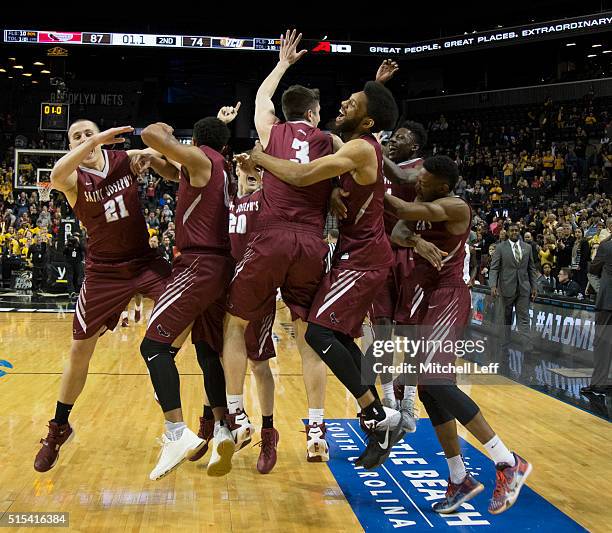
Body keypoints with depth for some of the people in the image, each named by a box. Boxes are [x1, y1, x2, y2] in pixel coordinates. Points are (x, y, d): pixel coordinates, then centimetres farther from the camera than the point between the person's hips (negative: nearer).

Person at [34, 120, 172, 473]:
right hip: (104, 270, -1)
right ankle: (59, 428, 26)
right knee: (79, 353, 4)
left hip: (145, 262, 1)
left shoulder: (127, 159, -2)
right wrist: (95, 141, -44)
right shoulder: (74, 178, -9)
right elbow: (56, 177, -34)